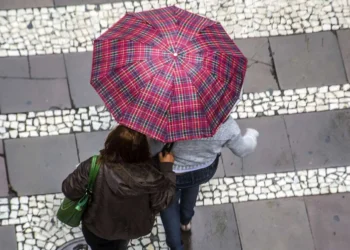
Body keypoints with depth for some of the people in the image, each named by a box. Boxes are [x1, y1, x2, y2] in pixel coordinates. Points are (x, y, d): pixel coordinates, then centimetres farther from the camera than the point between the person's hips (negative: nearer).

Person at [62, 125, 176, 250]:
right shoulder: (149, 174, -33)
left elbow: (69, 190, -20)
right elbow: (161, 202, -16)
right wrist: (166, 168, -9)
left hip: (98, 229, -2)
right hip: (135, 229, 2)